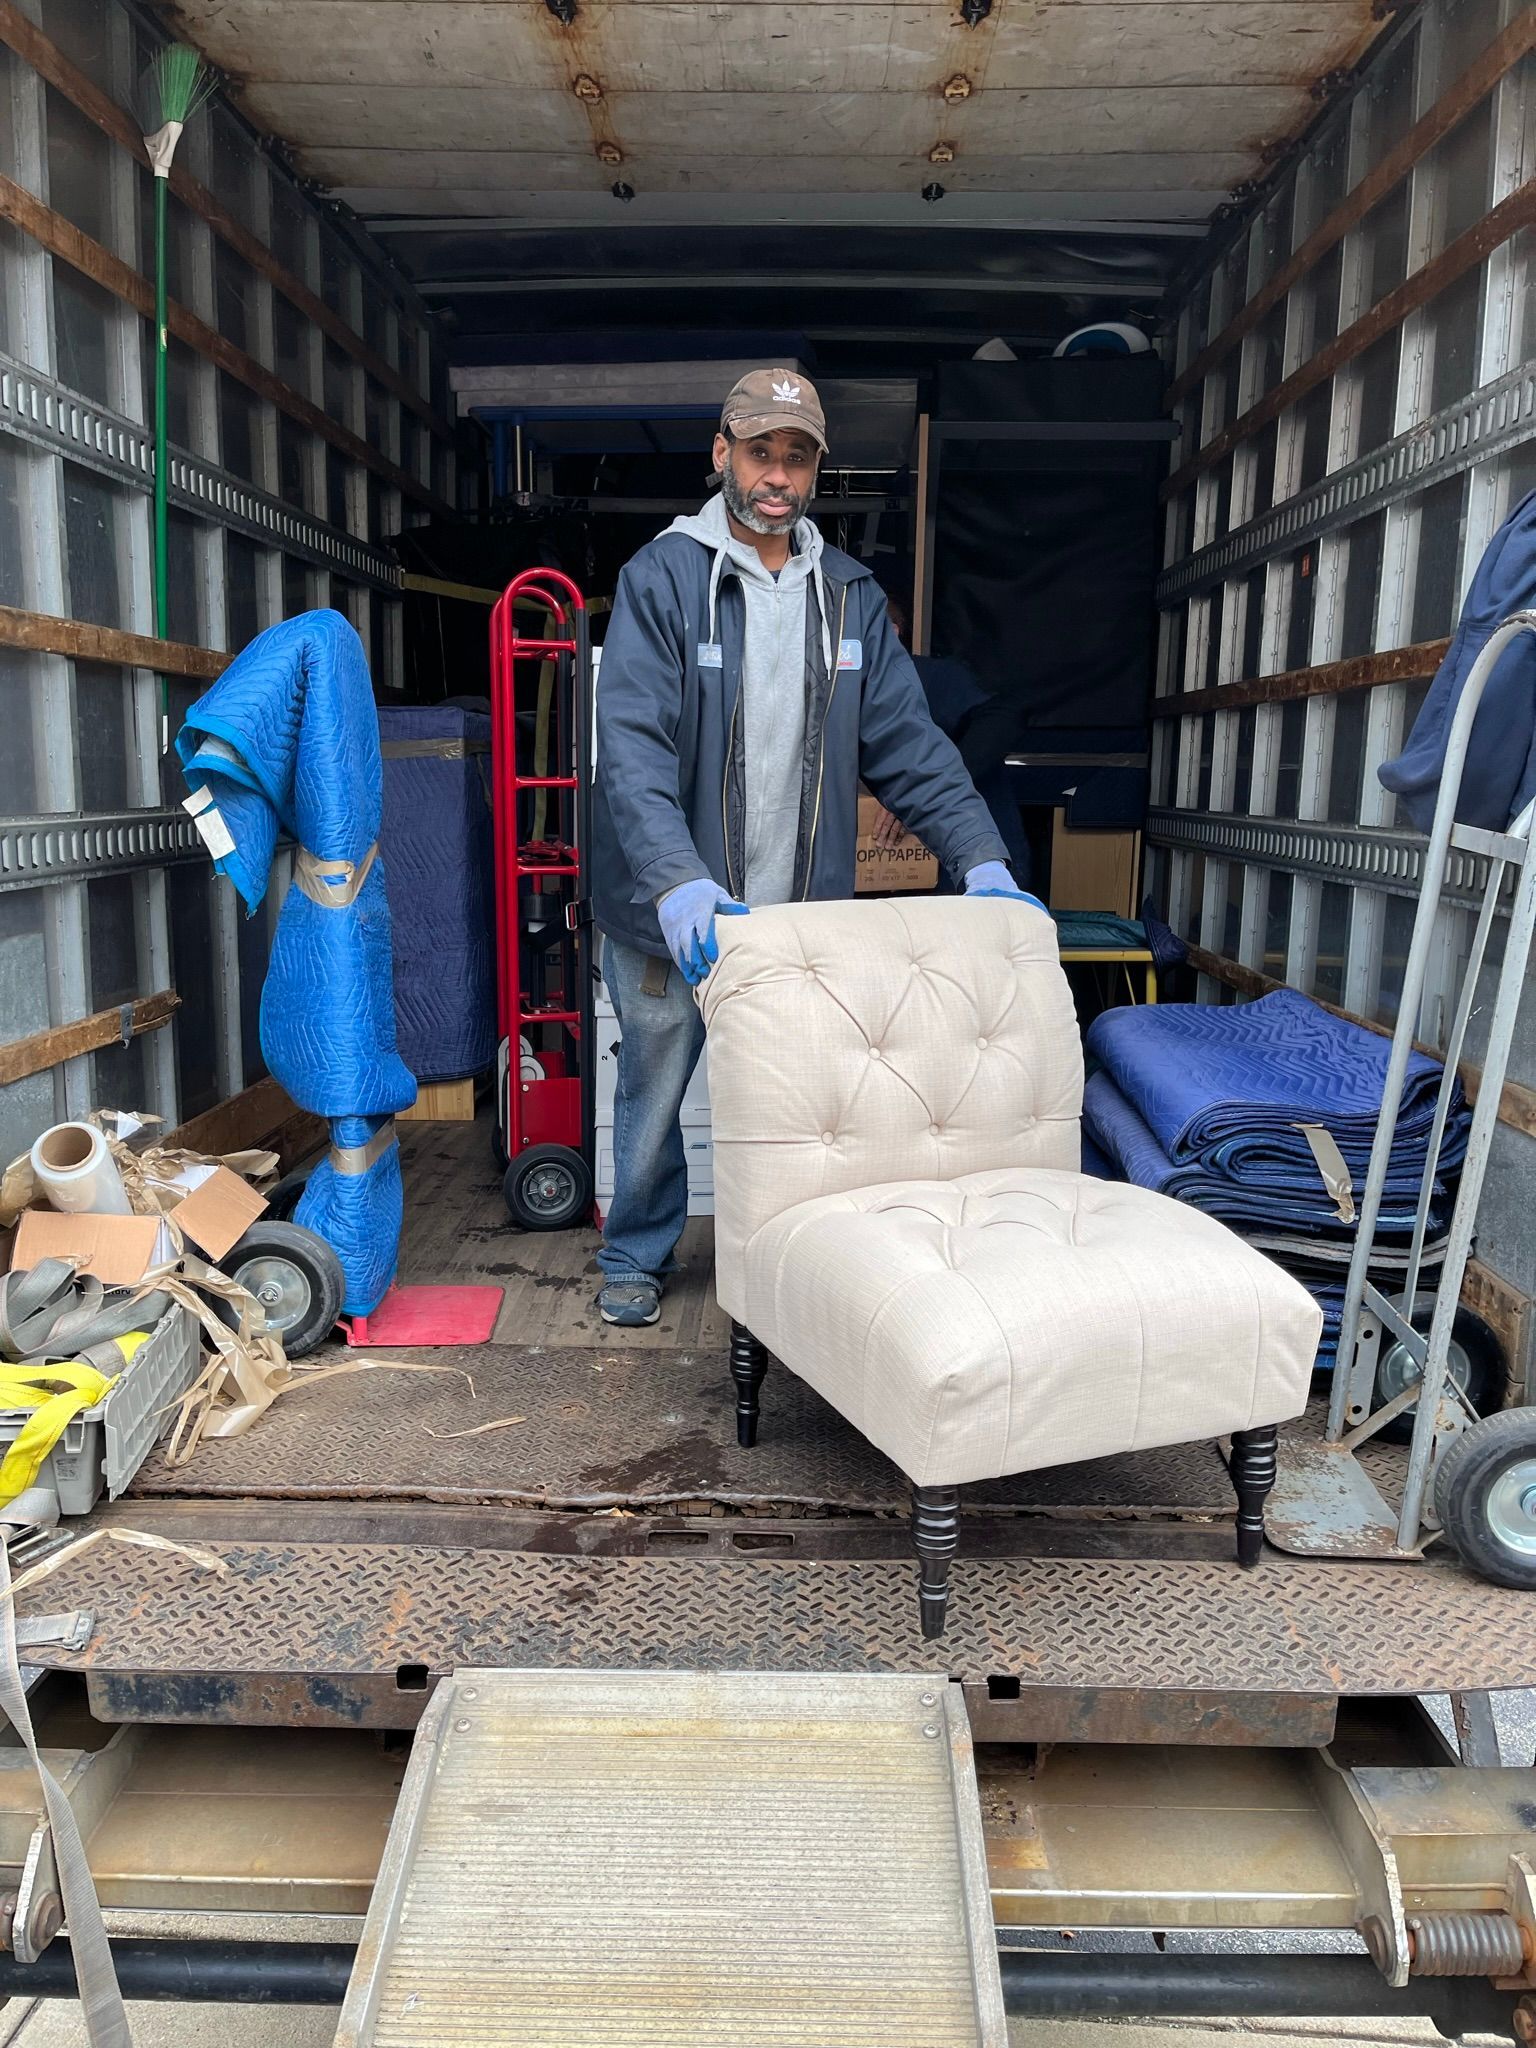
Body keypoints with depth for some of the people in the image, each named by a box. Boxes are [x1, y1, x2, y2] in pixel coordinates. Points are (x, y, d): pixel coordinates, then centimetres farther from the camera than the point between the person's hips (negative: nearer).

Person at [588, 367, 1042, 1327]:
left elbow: (906, 737, 4)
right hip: (672, 912, -3)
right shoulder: (663, 577, -9)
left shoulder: (850, 593, 6)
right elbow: (631, 744, -20)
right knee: (655, 1090, 13)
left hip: (800, 910, 3)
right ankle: (638, 1255, 35)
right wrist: (677, 884, -34)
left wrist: (981, 856, -8)